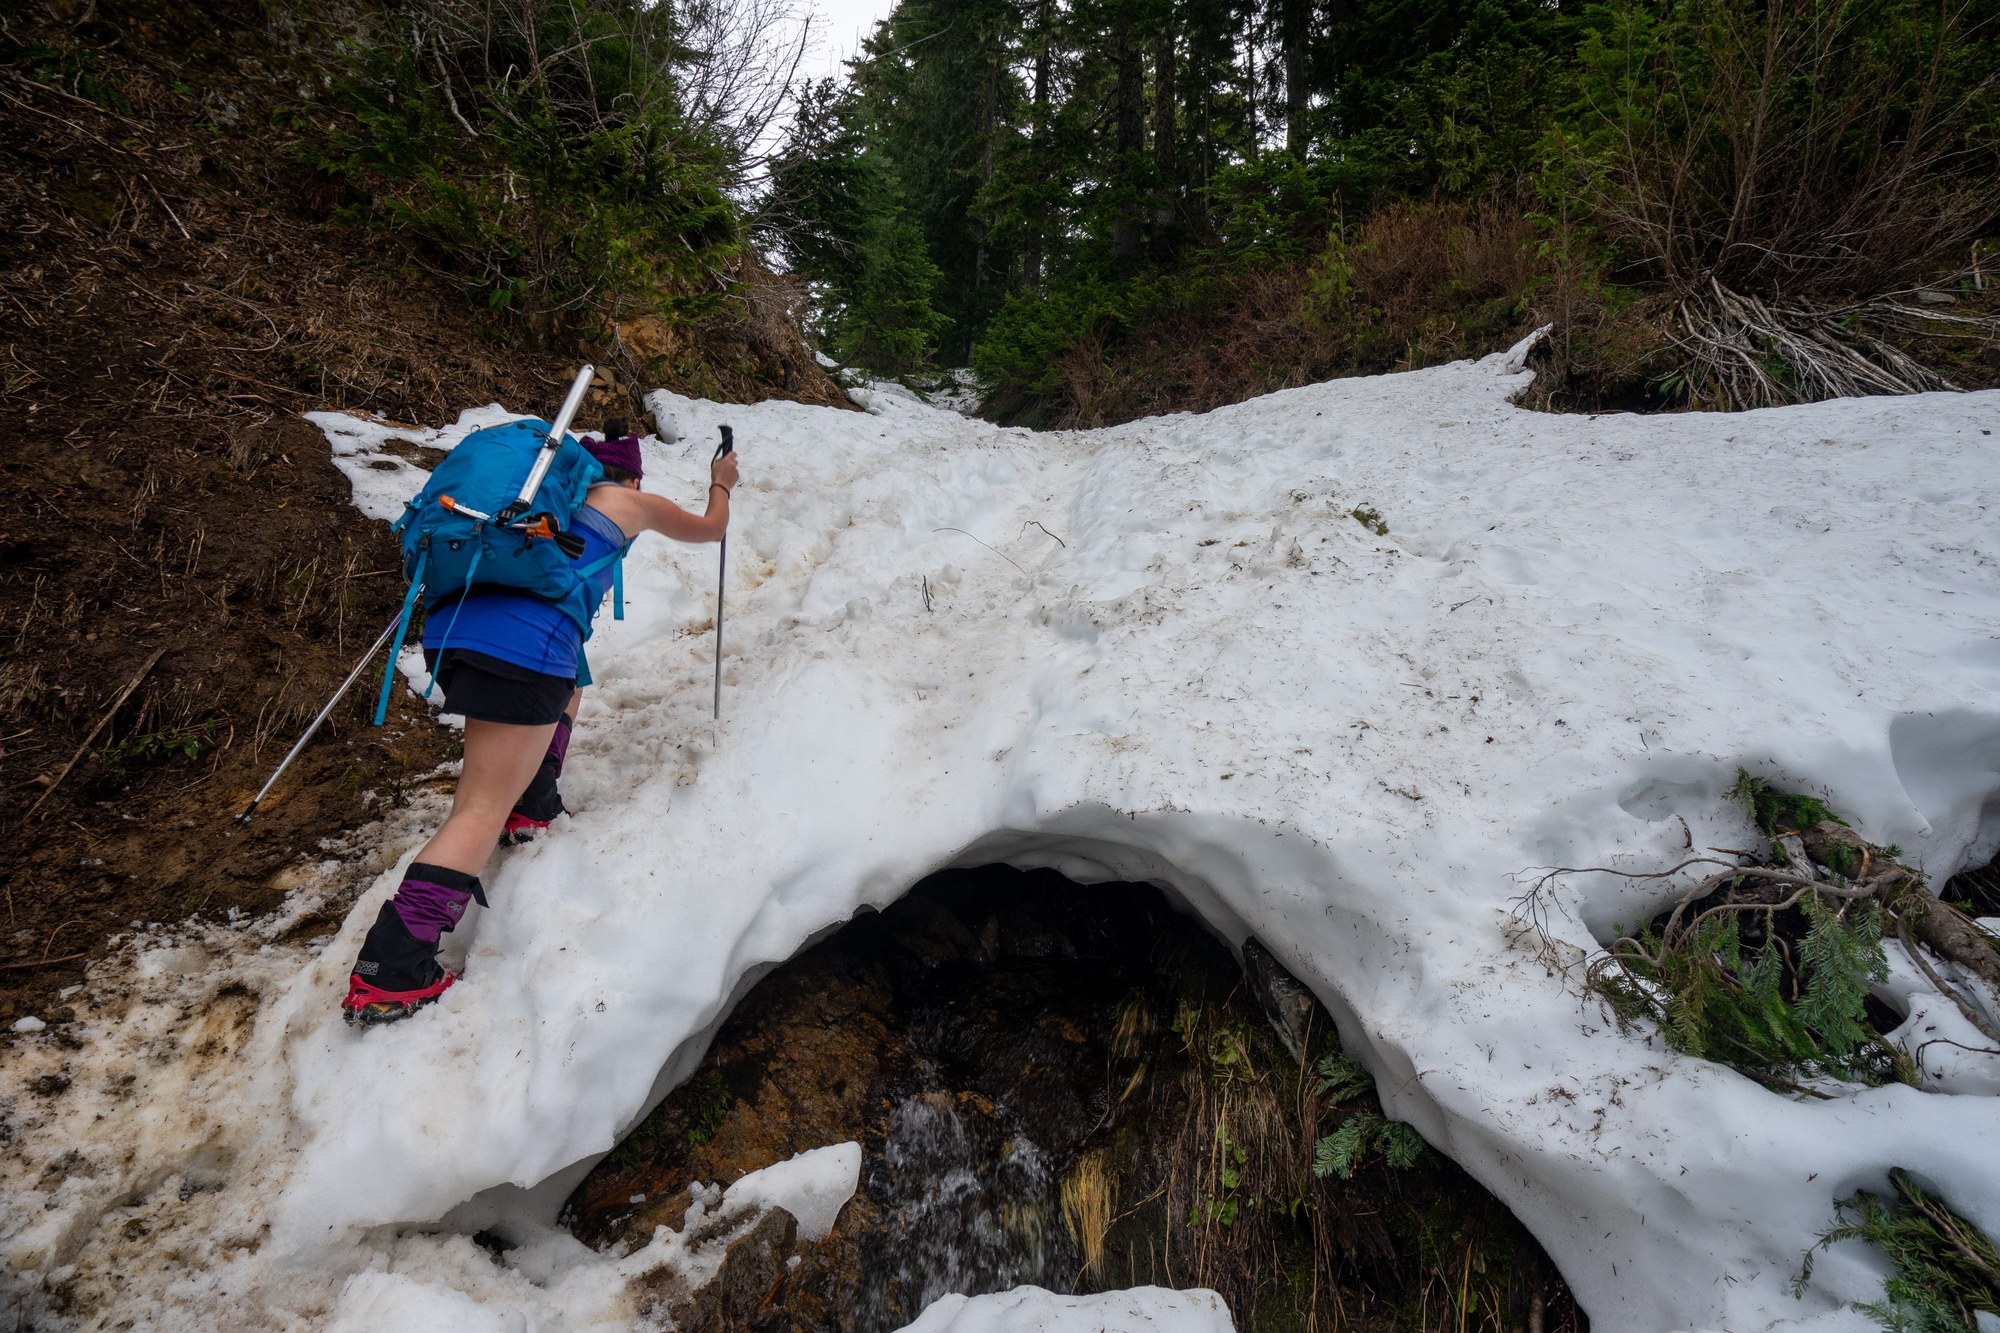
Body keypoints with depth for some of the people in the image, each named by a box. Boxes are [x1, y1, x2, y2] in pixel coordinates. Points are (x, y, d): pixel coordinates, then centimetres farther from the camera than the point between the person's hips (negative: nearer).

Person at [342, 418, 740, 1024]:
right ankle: (386, 975, -14)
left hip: (449, 627, 7)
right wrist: (721, 483, 52)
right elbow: (711, 527, 35)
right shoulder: (634, 501, 18)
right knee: (482, 811, -7)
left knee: (569, 678, 36)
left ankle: (531, 805, 28)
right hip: (524, 646, -7)